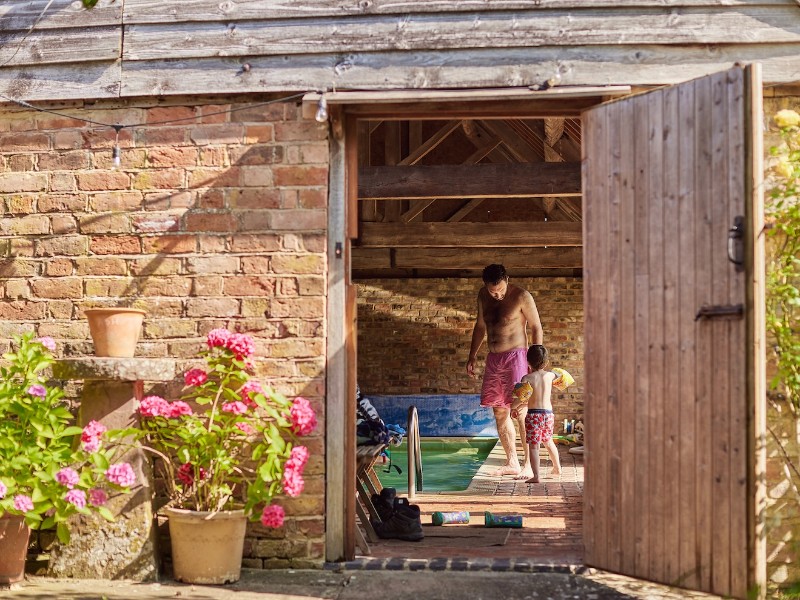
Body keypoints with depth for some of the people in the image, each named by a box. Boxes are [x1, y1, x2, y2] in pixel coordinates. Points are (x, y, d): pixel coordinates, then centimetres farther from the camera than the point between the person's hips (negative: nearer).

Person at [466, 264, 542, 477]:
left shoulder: (521, 297, -10)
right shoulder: (483, 296, 8)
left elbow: (536, 327, -5)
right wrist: (472, 356, 19)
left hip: (516, 356, -7)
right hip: (493, 359, 7)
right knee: (500, 412, 8)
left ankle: (529, 464, -8)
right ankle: (512, 463, 16)